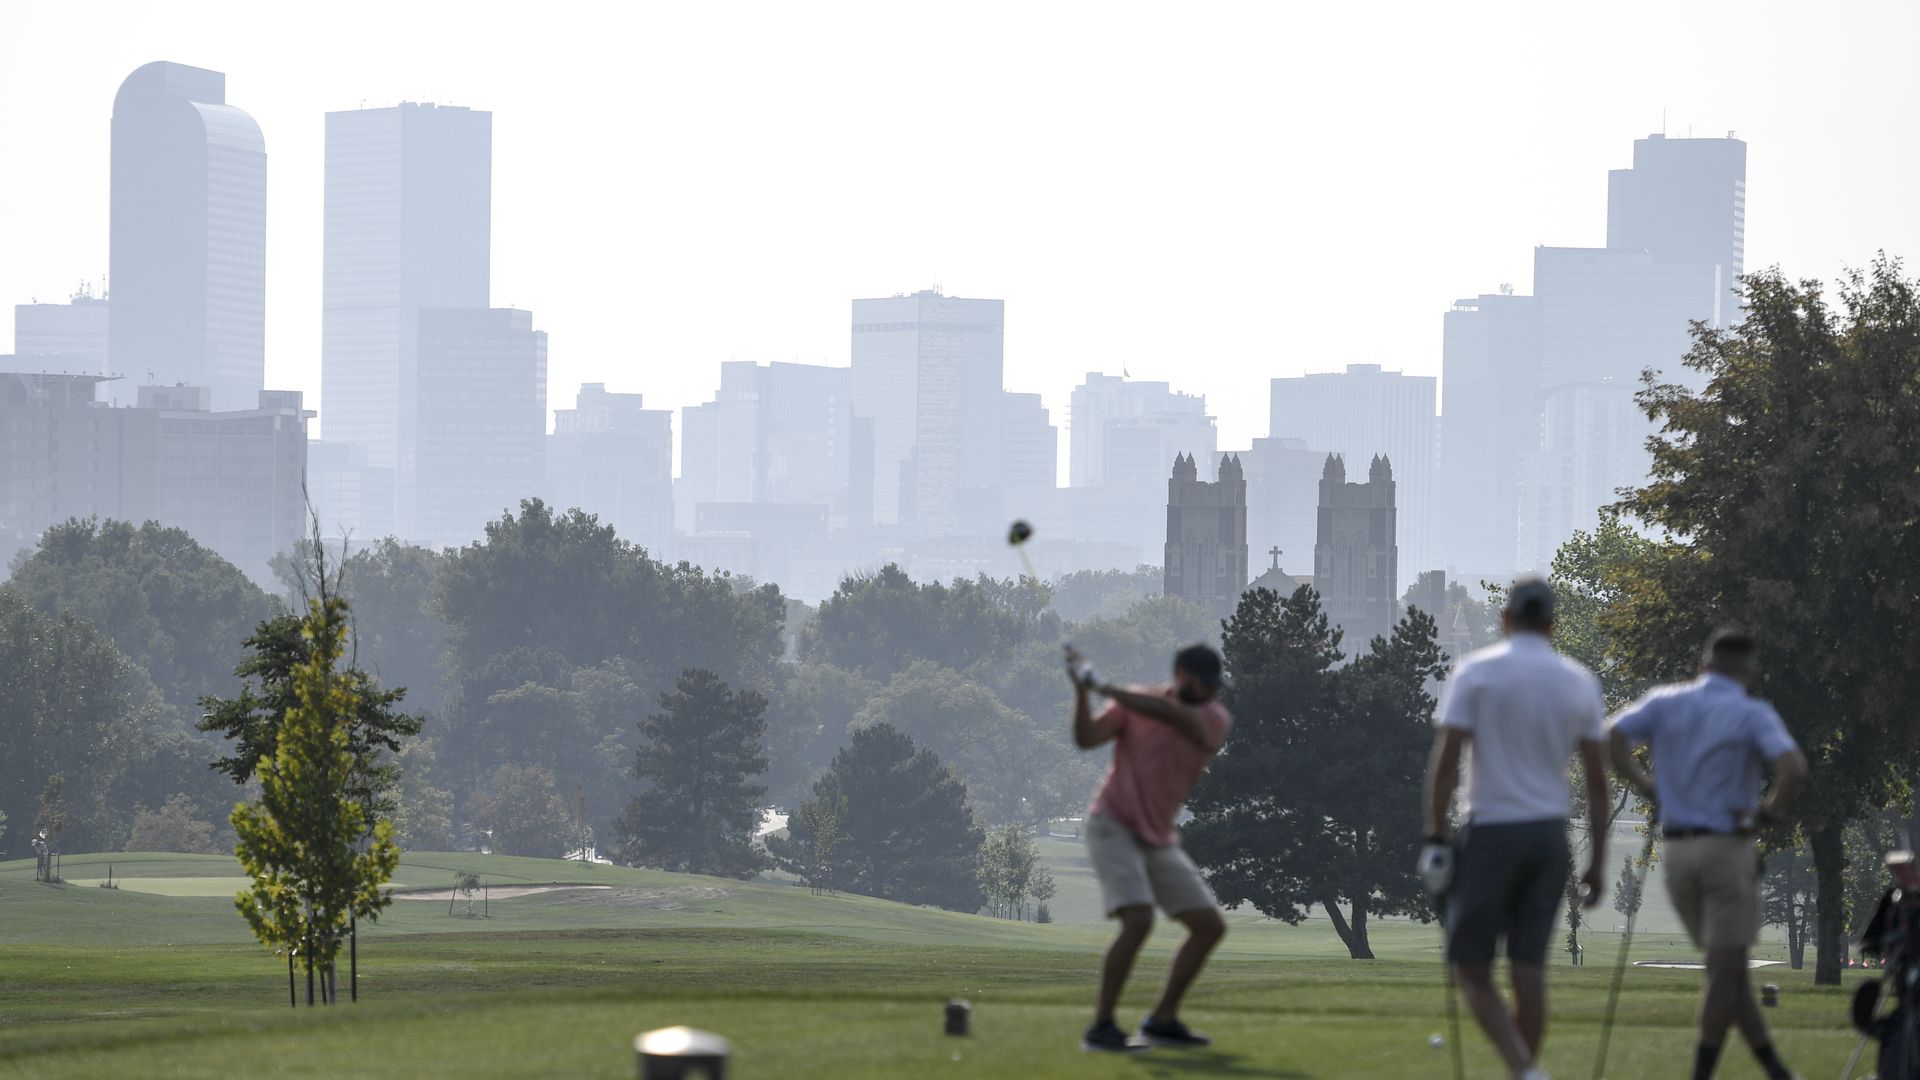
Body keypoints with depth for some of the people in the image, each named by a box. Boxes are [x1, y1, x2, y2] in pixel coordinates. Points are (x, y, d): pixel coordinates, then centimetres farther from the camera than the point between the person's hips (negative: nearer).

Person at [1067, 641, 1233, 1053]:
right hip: (1113, 826, -5)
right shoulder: (1134, 700, -5)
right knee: (1138, 920, -24)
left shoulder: (1214, 720, -5)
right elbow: (1087, 738, -16)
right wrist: (1082, 691, -30)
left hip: (1159, 840, 5)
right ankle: (1101, 1028, -21)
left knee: (1211, 926, 4)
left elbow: (1167, 712, -24)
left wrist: (1103, 687, -31)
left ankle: (1162, 1021, 16)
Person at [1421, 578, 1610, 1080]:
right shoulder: (1580, 682, 6)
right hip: (1550, 834, 4)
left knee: (1471, 967, 1)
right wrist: (1597, 860, 11)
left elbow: (1445, 762, -10)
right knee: (1528, 968, 8)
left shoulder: (1476, 672, -4)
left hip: (1492, 833, -4)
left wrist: (1436, 837, -4)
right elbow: (1598, 779, 5)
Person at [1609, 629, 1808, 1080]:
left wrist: (1644, 784, 1)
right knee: (1725, 968, 1)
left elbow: (1611, 738, -6)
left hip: (1676, 850, 5)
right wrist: (1768, 812, -8)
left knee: (1728, 965, 13)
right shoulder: (1753, 714, -8)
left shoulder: (1665, 702, 5)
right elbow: (1794, 768, -22)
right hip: (1728, 847, -5)